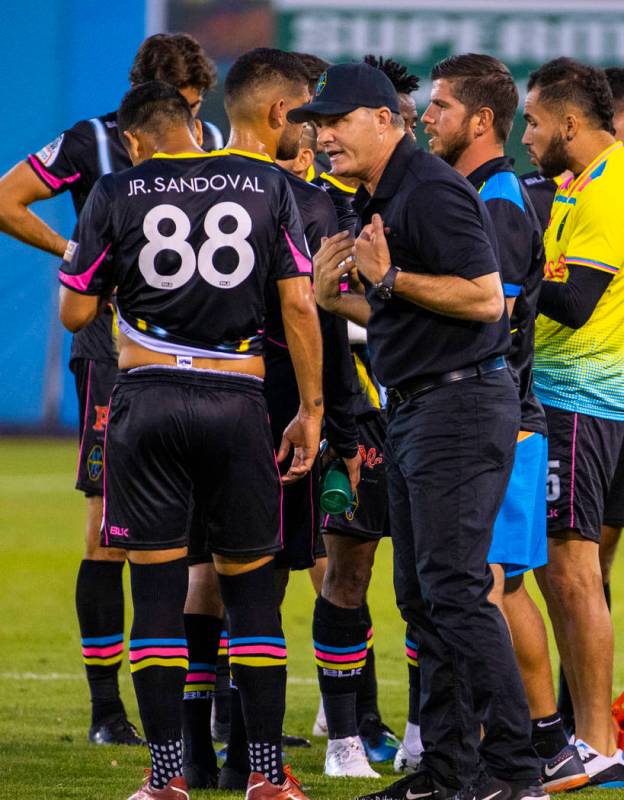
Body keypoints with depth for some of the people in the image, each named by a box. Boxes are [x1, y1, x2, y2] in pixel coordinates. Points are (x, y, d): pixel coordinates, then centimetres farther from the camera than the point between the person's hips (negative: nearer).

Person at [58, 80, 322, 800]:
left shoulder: (117, 193, 3)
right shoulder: (266, 185, 7)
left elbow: (75, 314, 7)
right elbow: (299, 305, 4)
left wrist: (75, 262, 27)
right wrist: (311, 409, 9)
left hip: (149, 391, -1)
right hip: (237, 399, 1)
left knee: (157, 585, 3)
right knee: (251, 584, 7)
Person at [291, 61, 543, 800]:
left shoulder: (432, 191, -15)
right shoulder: (378, 201, 17)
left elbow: (484, 297, -21)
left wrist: (389, 278, -19)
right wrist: (331, 296, 10)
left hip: (460, 406, -11)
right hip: (413, 408, 11)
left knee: (454, 589, -14)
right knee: (420, 595, 11)